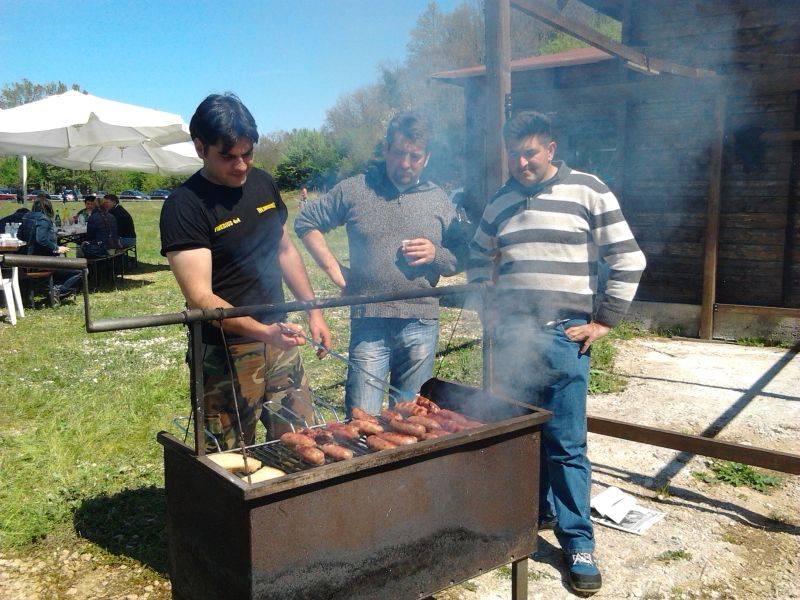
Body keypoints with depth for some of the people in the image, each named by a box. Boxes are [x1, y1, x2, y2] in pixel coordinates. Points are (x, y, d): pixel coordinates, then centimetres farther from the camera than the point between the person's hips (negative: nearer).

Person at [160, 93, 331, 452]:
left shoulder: (262, 183, 5)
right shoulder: (184, 206, -15)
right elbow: (200, 297, -22)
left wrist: (313, 311, 12)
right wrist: (264, 332, -36)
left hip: (280, 343, 6)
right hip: (226, 354, -6)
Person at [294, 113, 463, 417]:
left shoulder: (438, 200, 10)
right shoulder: (355, 190, 3)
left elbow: (459, 260, 13)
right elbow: (306, 221, 9)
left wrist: (435, 254, -9)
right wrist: (334, 269, 1)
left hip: (421, 325, 2)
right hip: (369, 325, -2)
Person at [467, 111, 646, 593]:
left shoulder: (588, 191, -3)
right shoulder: (501, 201, 11)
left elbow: (628, 260, -3)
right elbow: (479, 256, 26)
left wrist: (605, 320, -5)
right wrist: (486, 309, 16)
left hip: (563, 336, -4)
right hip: (511, 336, 5)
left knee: (566, 443, -3)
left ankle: (578, 541, 10)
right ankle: (538, 511, 32)